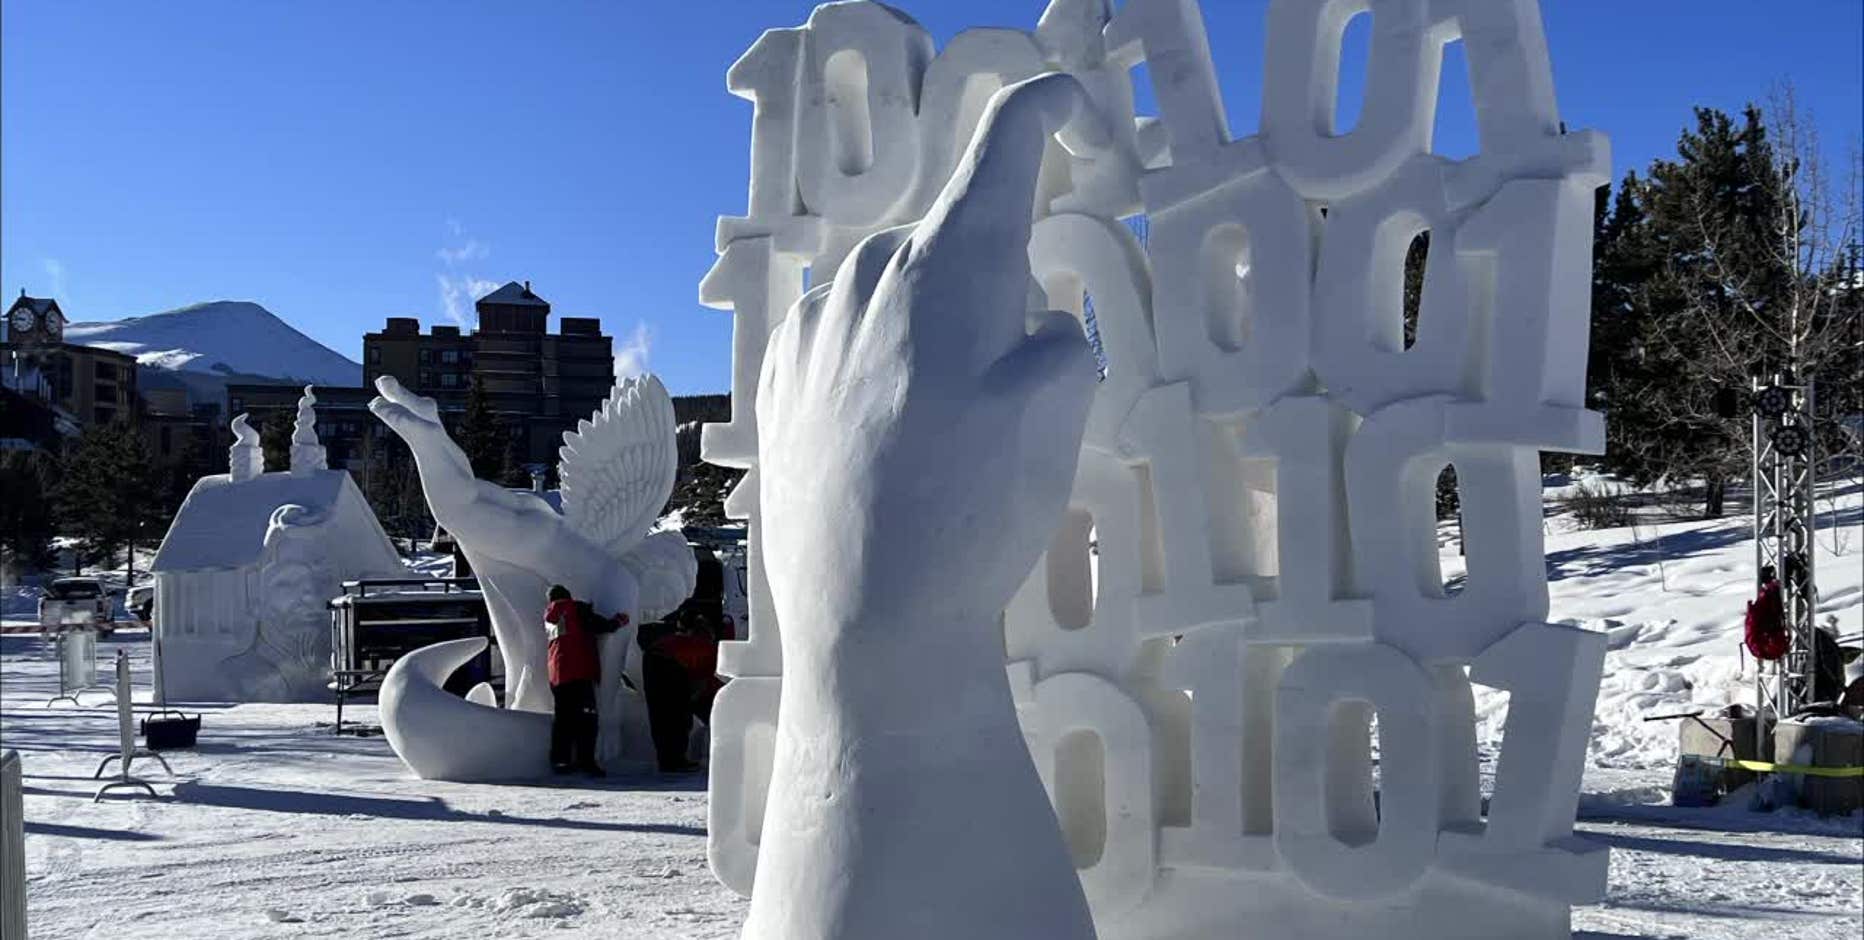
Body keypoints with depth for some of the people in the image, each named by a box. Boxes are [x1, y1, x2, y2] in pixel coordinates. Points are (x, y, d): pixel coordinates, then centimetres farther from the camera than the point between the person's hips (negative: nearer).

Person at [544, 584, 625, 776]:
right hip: (580, 672, -7)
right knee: (586, 717, -8)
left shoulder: (548, 615, 19)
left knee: (562, 717, 12)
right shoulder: (576, 608, 1)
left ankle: (559, 760, 12)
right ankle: (586, 760, -16)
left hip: (557, 672, 7)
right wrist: (618, 621, 13)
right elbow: (600, 625, -4)